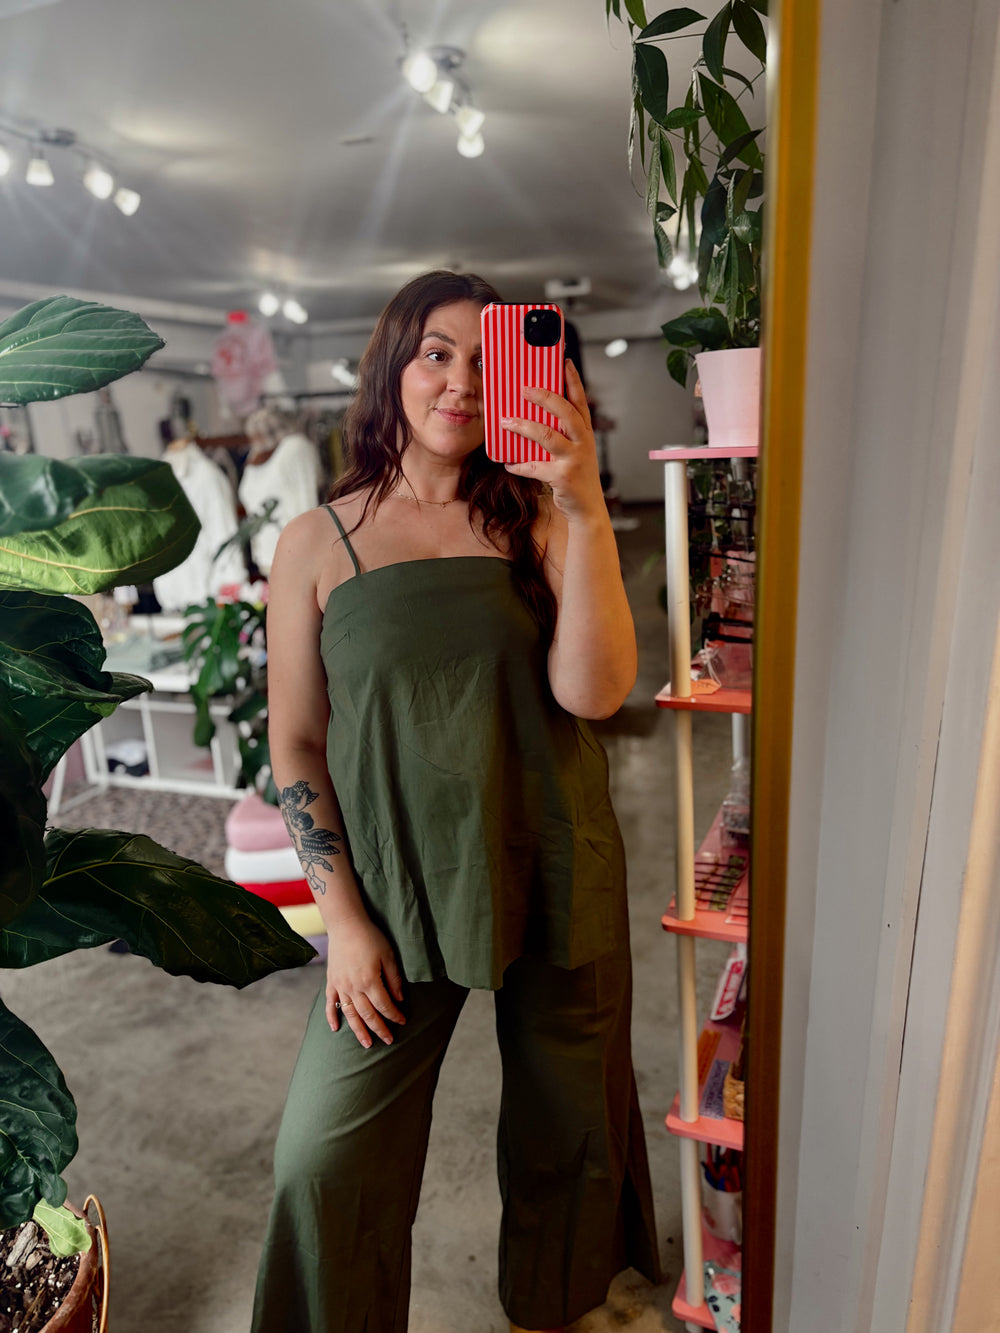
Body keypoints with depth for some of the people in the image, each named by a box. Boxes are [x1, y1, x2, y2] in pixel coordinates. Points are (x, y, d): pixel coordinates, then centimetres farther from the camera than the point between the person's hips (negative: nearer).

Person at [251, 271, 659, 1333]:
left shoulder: (535, 519, -2)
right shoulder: (318, 543, -3)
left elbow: (593, 691, -15)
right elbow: (294, 743, -2)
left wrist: (586, 508, -24)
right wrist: (344, 918, -6)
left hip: (554, 879, 2)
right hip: (397, 891, -1)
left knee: (568, 1127, 20)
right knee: (322, 1161, 4)